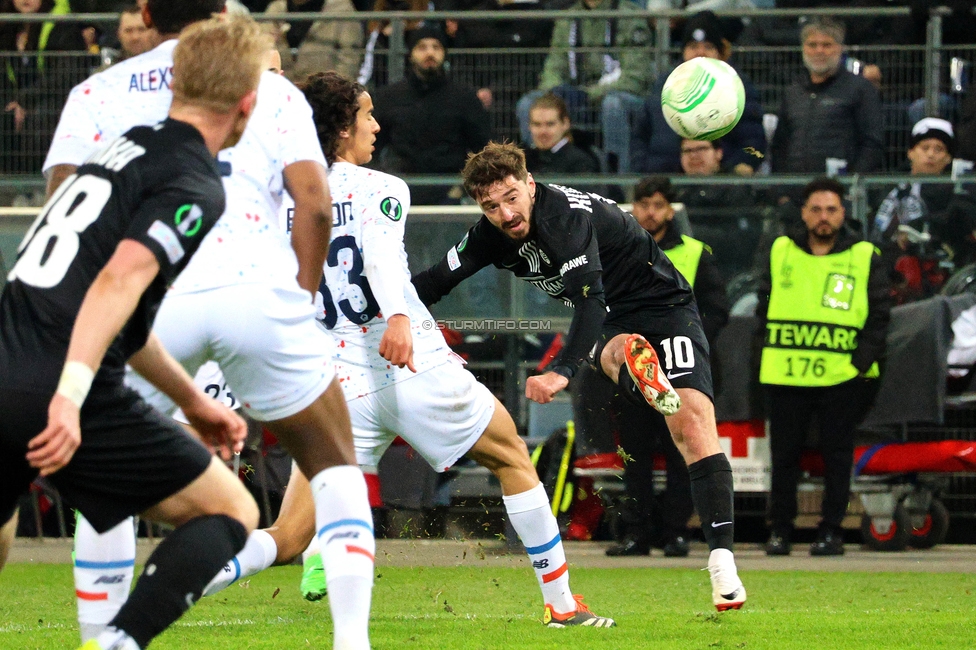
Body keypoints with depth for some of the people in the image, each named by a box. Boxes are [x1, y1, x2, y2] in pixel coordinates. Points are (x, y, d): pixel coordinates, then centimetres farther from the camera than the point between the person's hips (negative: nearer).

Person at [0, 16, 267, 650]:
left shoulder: (126, 149, 23)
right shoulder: (197, 186, -3)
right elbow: (121, 280, -20)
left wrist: (193, 401, 37)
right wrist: (71, 396, -29)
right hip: (59, 400, -7)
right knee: (231, 512, 8)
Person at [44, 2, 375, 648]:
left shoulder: (97, 93, 19)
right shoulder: (273, 90, 18)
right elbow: (315, 205, 4)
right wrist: (300, 299, 14)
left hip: (150, 299, 0)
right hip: (259, 291, 0)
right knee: (335, 466, 16)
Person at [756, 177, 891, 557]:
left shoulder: (864, 258, 4)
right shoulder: (781, 253, 9)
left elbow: (879, 316, 4)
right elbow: (764, 309, 12)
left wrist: (861, 361, -6)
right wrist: (765, 355, 3)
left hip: (842, 379, -1)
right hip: (785, 377, 2)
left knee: (837, 456, 3)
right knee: (784, 455, 5)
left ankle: (831, 532, 10)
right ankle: (780, 530, 14)